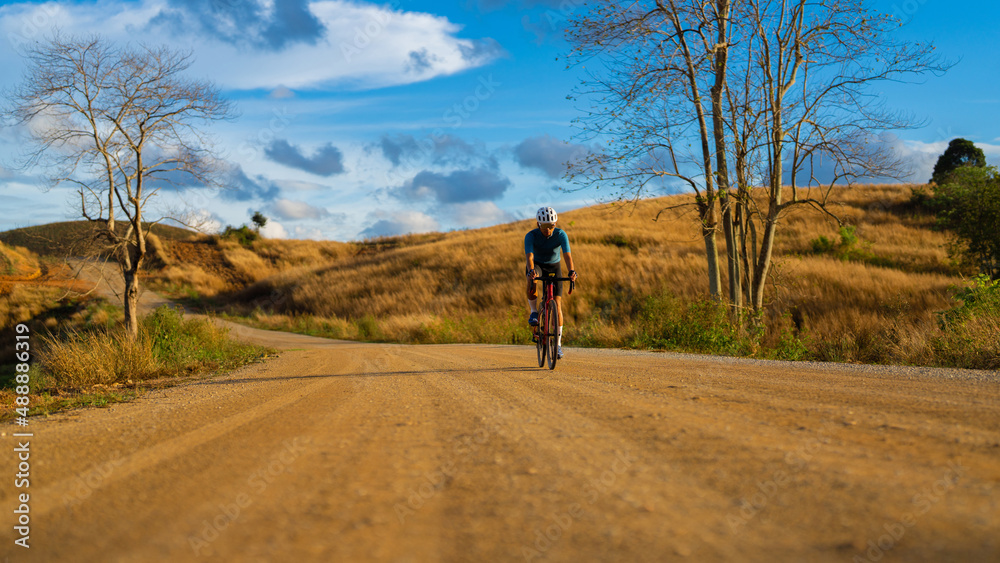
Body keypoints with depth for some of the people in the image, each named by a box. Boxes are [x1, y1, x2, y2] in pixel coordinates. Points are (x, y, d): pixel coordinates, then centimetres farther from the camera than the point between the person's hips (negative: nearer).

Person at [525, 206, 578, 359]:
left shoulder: (561, 235, -21)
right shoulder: (531, 236, -23)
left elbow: (567, 255, -31)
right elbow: (529, 256, -37)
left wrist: (571, 271, -50)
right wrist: (531, 270, -57)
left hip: (554, 267, 1)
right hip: (537, 265, -1)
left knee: (557, 305, -9)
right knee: (532, 281, -40)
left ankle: (558, 344, 1)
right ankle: (534, 312, -16)